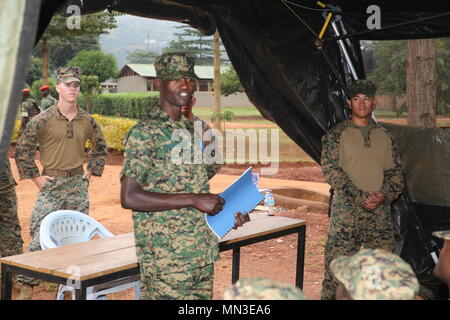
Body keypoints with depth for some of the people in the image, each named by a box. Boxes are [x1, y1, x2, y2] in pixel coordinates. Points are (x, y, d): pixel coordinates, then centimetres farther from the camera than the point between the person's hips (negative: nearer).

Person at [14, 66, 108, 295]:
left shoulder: (87, 120, 4)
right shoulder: (43, 119, -8)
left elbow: (100, 148, 19)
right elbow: (22, 150, -4)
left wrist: (91, 172, 11)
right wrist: (35, 177, -6)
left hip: (78, 184, 4)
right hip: (51, 183, -4)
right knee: (41, 232, -7)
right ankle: (28, 278, 5)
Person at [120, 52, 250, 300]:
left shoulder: (197, 129, 12)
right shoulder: (145, 133, -12)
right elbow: (129, 198, -19)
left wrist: (226, 210, 3)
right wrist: (193, 200, -20)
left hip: (203, 256, 7)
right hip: (165, 258, -7)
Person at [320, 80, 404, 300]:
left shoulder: (384, 136, 13)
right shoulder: (336, 135, 0)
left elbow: (396, 171, 12)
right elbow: (331, 170, -9)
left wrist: (385, 196, -7)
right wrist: (360, 197, -16)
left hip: (380, 212, 4)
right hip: (346, 210, -4)